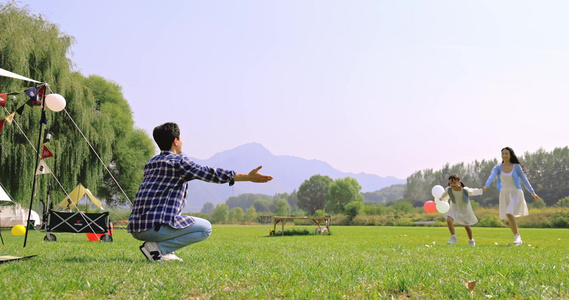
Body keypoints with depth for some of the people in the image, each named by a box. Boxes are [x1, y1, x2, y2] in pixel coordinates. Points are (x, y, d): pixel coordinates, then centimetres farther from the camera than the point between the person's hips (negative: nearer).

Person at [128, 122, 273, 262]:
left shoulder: (151, 163, 19)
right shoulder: (179, 161, -4)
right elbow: (211, 173, -7)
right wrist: (248, 177, -5)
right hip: (156, 225, -9)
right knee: (205, 228, 1)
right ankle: (158, 248, -6)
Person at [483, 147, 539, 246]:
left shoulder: (517, 167, 0)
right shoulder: (498, 168, 3)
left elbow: (524, 180, 5)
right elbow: (492, 176, -16)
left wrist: (533, 193, 2)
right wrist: (486, 186, -35)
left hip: (515, 193, -3)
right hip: (504, 194, 3)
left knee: (509, 214, -24)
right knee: (510, 218, 8)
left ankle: (517, 236, -10)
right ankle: (518, 239, 23)